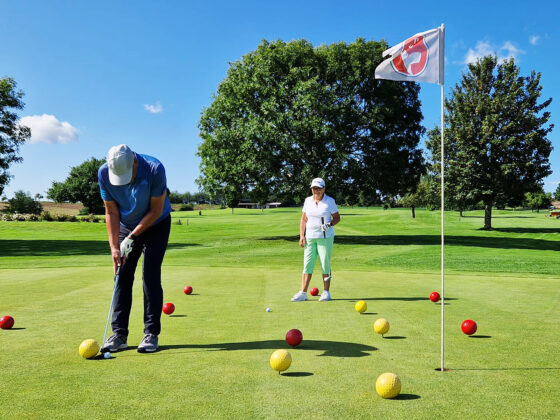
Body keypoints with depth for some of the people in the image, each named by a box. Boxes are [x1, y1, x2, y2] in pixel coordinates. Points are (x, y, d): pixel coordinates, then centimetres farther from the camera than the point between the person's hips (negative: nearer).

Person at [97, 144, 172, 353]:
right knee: (122, 277, -2)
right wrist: (114, 246, -14)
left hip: (156, 225, -3)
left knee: (151, 275, -10)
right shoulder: (104, 173, -19)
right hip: (126, 226, 3)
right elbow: (111, 212, -9)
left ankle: (151, 334, -2)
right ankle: (119, 333, 5)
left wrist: (131, 238, -19)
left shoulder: (155, 169, -30)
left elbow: (156, 210, -21)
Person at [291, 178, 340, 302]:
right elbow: (303, 219, 11)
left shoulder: (330, 201, -1)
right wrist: (302, 235, 3)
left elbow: (337, 218, 3)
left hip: (325, 237, -3)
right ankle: (303, 293, 3)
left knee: (325, 264, -1)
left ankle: (326, 292, 10)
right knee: (307, 264, 1)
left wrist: (330, 224, -17)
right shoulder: (308, 200, 8)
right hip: (310, 237, 3)